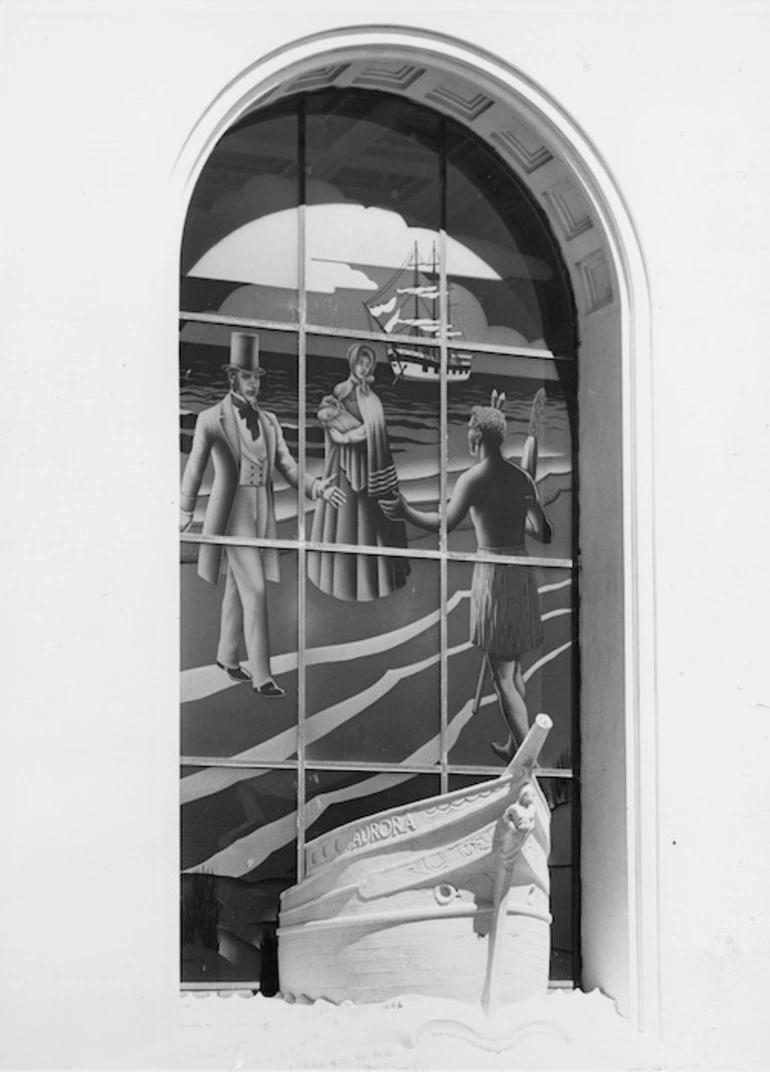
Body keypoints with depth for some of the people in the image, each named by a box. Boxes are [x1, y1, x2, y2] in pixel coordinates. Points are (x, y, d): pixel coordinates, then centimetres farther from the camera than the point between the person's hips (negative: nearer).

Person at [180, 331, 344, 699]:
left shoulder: (268, 422, 10)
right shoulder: (211, 419, -5)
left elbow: (288, 468, 8)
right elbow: (195, 466, 6)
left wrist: (317, 488, -10)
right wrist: (186, 510, 13)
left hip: (262, 514, 6)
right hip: (233, 514, -6)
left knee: (237, 589, 18)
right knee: (254, 592, -12)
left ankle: (228, 657, 34)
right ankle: (261, 675, -11)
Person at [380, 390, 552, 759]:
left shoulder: (473, 479, -13)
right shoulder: (522, 477, 7)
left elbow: (445, 523, -21)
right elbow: (544, 532, 11)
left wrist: (406, 512, -7)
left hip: (493, 573, -7)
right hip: (523, 572, 7)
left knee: (502, 676, -2)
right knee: (513, 670, 20)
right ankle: (515, 744, 30)